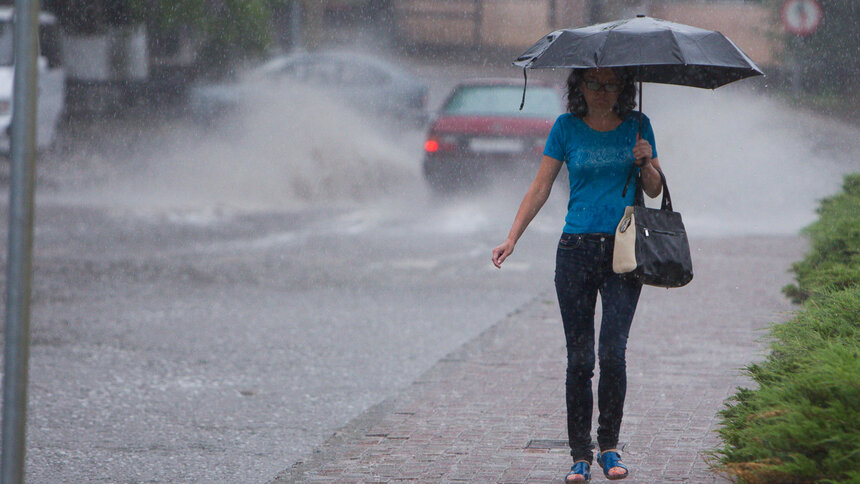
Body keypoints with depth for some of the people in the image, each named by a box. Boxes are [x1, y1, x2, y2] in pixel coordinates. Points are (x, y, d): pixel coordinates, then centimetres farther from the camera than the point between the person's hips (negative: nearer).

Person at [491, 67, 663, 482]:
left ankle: (609, 447, 3)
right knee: (579, 358, 0)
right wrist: (512, 238, -4)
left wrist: (645, 163, -10)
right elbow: (540, 188, 5)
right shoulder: (567, 127, 4)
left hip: (623, 250, 0)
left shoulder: (636, 125, 7)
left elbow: (654, 190, 11)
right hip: (577, 249, 0)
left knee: (612, 351, -11)